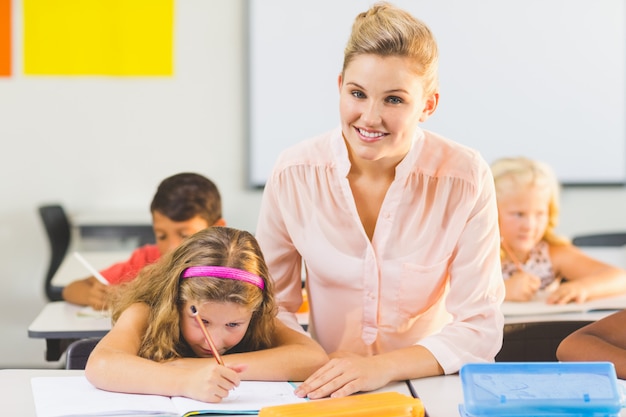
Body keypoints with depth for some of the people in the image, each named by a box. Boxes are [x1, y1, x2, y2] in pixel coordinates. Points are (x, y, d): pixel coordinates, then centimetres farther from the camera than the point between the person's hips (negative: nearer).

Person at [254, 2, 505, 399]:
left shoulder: (465, 178, -12)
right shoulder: (294, 173, -8)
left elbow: (480, 328, -10)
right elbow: (273, 303, 0)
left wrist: (383, 367, -24)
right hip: (326, 390, 1)